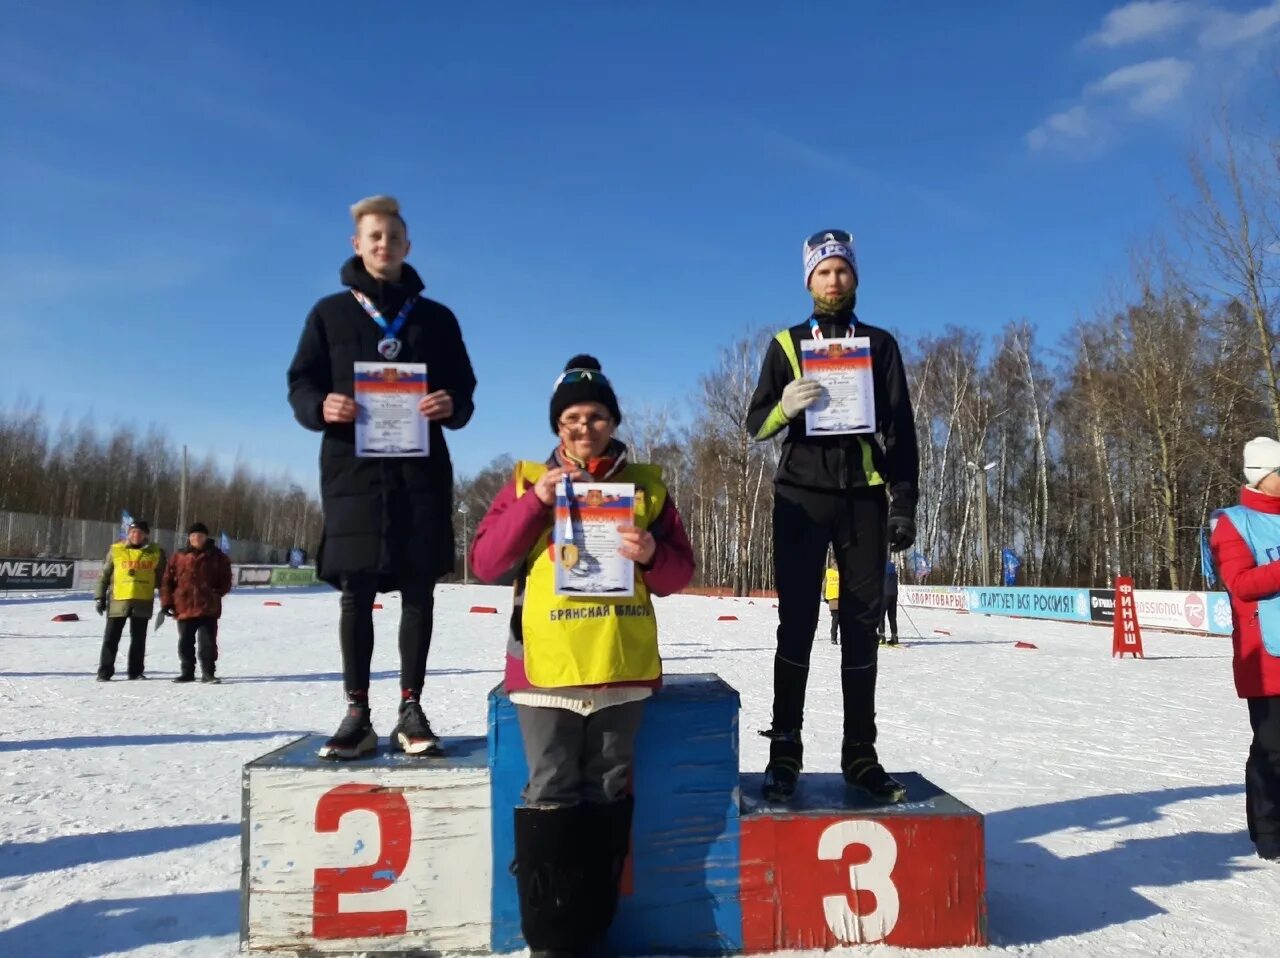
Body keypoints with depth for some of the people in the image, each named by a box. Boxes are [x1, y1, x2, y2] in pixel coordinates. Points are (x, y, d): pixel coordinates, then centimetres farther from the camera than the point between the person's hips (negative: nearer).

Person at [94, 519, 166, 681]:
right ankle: (105, 671, 11)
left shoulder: (156, 552, 4)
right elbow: (104, 575, 8)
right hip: (118, 600, 0)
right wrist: (100, 597, 4)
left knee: (138, 639, 8)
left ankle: (136, 671, 17)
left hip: (143, 602, 1)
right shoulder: (116, 550, 2)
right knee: (111, 638, 3)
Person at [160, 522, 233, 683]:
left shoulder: (216, 556, 4)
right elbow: (167, 580, 7)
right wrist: (167, 602, 1)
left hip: (208, 608, -2)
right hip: (184, 608, 2)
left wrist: (217, 593, -4)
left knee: (208, 642, -2)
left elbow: (225, 579, 10)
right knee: (185, 643, 11)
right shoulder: (179, 557, 5)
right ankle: (187, 672, 24)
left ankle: (208, 673, 6)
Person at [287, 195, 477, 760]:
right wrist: (321, 407, -15)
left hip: (421, 468, 1)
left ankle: (411, 709, 9)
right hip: (353, 466, 0)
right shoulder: (330, 313, 11)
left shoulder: (437, 318, 13)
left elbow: (464, 391, 11)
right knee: (356, 592, 0)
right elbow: (301, 384, 8)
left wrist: (451, 406, -13)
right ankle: (357, 714, 6)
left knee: (419, 590, 1)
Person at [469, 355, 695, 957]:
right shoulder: (529, 482, 5)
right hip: (546, 666, -2)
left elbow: (680, 574, 8)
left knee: (607, 795, 11)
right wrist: (536, 502, -14)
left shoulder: (645, 485, 9)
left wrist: (651, 555, -15)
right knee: (551, 797, 3)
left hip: (624, 666, 2)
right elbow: (484, 563, -4)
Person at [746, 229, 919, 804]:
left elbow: (900, 429, 8)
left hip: (864, 498, 1)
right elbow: (757, 424, 7)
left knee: (862, 627, 3)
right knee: (796, 625, -2)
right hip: (802, 497, -1)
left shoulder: (880, 343, 13)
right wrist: (785, 407, -16)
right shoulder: (787, 343, 11)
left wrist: (904, 501, -2)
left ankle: (860, 754, 10)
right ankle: (784, 752, 3)